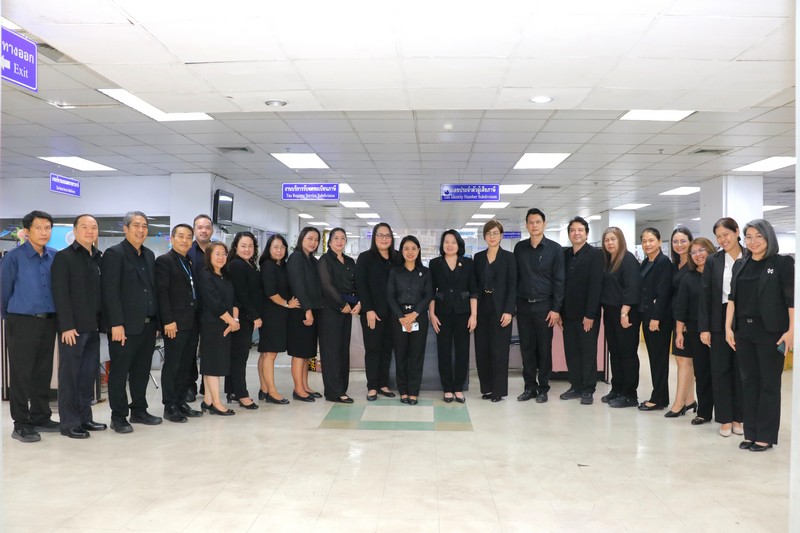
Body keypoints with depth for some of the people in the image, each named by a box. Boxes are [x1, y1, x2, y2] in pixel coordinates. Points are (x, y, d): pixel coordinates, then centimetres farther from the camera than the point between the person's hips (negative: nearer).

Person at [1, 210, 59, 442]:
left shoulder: (55, 256, 4)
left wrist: (55, 316, 13)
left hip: (48, 321, 4)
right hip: (22, 322, -4)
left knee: (43, 372, 11)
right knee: (21, 374, 1)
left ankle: (40, 417, 23)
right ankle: (20, 424, 9)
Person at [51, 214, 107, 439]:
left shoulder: (99, 258, 14)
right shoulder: (63, 257, -4)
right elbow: (60, 293, -10)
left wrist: (103, 321, 7)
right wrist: (67, 326, -16)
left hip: (93, 326, 6)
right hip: (73, 327, -6)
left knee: (89, 374, 10)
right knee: (70, 375, 1)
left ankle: (84, 418, 20)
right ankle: (69, 423, 8)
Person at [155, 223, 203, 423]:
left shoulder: (191, 263, 17)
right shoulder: (164, 261, -5)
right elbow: (162, 293, -12)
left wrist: (198, 319, 10)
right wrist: (168, 321, -18)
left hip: (192, 322, 7)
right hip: (176, 323, -7)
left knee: (186, 365, 12)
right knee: (172, 365, 0)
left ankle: (181, 402, 21)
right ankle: (170, 406, 9)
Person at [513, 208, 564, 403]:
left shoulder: (554, 248, -2)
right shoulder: (520, 248, 7)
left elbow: (559, 280, -4)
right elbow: (515, 277, 10)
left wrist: (556, 309, -9)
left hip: (544, 306, -3)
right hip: (523, 305, 3)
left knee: (544, 348, 4)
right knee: (527, 347, 7)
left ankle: (543, 388, 15)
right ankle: (530, 387, 16)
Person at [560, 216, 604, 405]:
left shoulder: (595, 254, -7)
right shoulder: (564, 254, 10)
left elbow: (595, 285, -13)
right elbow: (561, 283, 9)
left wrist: (590, 315, -18)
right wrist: (560, 312, 4)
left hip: (587, 314, -5)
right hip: (568, 313, 5)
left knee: (588, 352, 3)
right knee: (571, 352, 8)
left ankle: (588, 390, 11)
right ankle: (576, 386, 18)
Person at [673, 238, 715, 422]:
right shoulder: (688, 278, 6)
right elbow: (680, 308, 6)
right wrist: (679, 332, 2)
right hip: (695, 331, 2)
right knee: (701, 371, 7)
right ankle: (703, 411, 16)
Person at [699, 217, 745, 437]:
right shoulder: (713, 261, 2)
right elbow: (705, 295, 0)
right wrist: (704, 327, -5)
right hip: (720, 322, 1)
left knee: (742, 370, 8)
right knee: (720, 370, 6)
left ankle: (739, 417, 20)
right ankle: (725, 419, 16)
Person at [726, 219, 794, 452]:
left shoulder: (783, 263, -3)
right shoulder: (740, 265, 10)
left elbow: (791, 299, -7)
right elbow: (732, 298, 9)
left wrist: (791, 331, -13)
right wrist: (728, 327, 3)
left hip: (771, 331, -4)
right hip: (744, 331, 5)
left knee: (769, 383, 4)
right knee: (749, 381, 9)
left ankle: (766, 435, 12)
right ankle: (750, 433, 18)